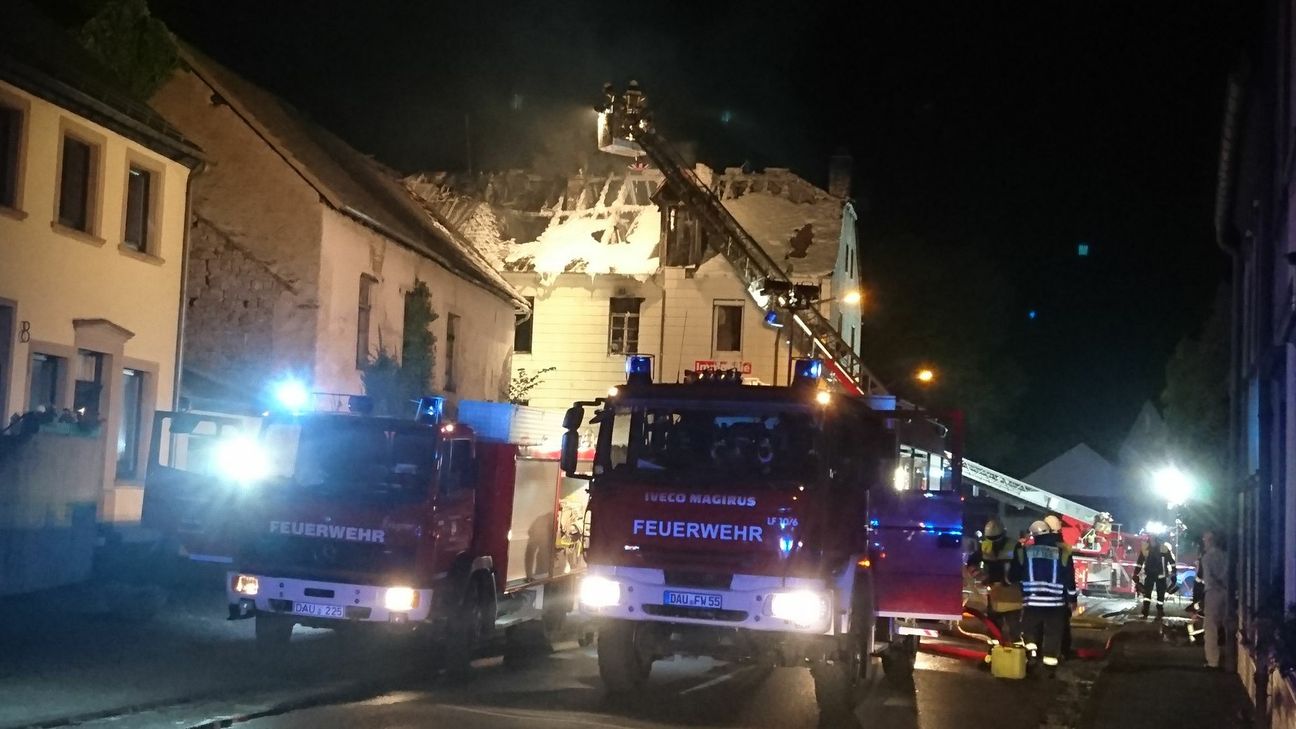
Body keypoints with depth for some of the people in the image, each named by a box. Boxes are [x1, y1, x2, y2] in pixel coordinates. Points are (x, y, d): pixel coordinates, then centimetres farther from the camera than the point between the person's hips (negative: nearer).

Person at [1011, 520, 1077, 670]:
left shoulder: (1023, 552, 0)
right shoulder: (1062, 553, 2)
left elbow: (1014, 576, 8)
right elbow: (1069, 579, 5)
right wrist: (1072, 599, 15)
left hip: (1032, 601, 0)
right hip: (1055, 602, 0)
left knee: (1029, 630, 14)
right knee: (1053, 633, 8)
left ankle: (1030, 648, -9)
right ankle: (1050, 659, 6)